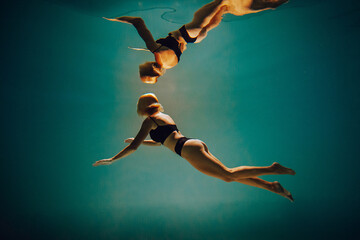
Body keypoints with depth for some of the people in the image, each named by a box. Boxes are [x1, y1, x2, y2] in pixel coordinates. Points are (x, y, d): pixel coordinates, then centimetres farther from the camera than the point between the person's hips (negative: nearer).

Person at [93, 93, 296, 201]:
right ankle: (272, 186, 6)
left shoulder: (150, 120, 2)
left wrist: (112, 160, 8)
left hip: (189, 149, -9)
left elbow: (134, 147, -2)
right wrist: (137, 140, 47)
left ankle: (272, 169, -16)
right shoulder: (165, 116, 28)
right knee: (229, 176, 8)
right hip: (197, 146, 9)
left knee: (229, 174, -13)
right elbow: (158, 142, 43)